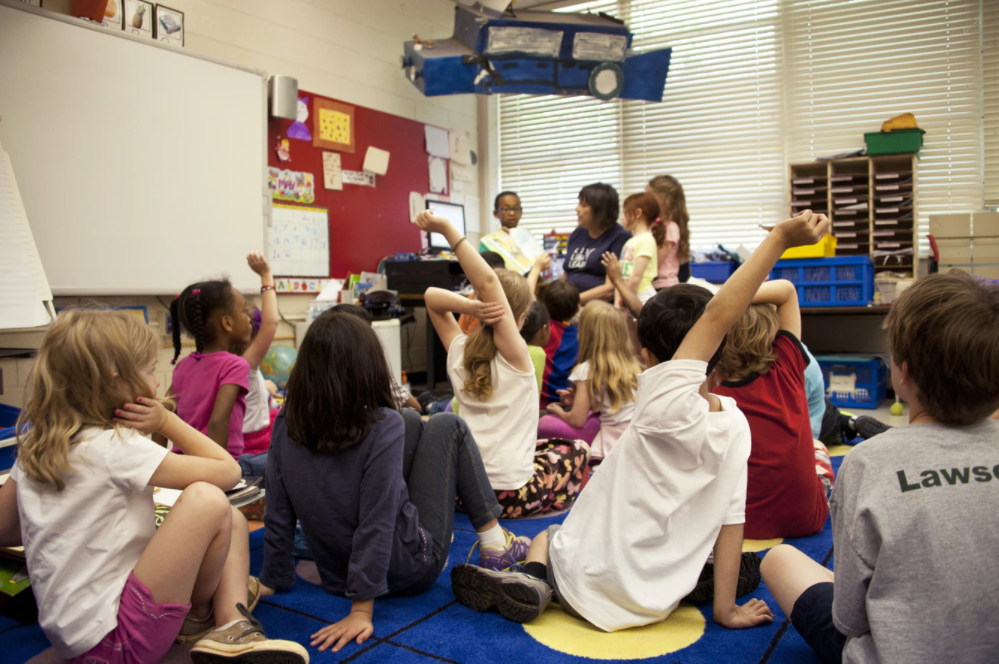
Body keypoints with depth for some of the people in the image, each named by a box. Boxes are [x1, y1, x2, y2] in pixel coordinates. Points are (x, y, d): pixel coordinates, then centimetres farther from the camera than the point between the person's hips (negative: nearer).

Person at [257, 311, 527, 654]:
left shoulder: (286, 423, -11)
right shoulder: (382, 426, -26)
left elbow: (279, 513, -6)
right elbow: (376, 525, -27)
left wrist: (272, 580, 5)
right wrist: (361, 611, -21)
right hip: (409, 570, -5)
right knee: (447, 426, 7)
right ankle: (494, 542, 14)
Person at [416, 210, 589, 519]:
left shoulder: (458, 352, -1)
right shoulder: (515, 354, -15)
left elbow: (432, 295, 6)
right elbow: (489, 282, -25)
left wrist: (470, 307, -14)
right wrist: (447, 230, -30)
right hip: (510, 495, -5)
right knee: (576, 449, 23)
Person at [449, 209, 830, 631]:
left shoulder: (665, 405, -26)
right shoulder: (736, 426, -11)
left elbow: (717, 315, -29)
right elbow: (732, 519, -7)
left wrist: (779, 239, -29)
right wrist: (726, 610, 1)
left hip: (588, 582, -4)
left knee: (544, 536, 27)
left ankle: (534, 580, -1)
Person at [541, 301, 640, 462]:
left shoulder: (588, 369, -8)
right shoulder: (632, 365, 9)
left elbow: (577, 420, -9)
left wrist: (559, 411, 13)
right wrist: (578, 401, 21)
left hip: (611, 445, -7)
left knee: (545, 424, -3)